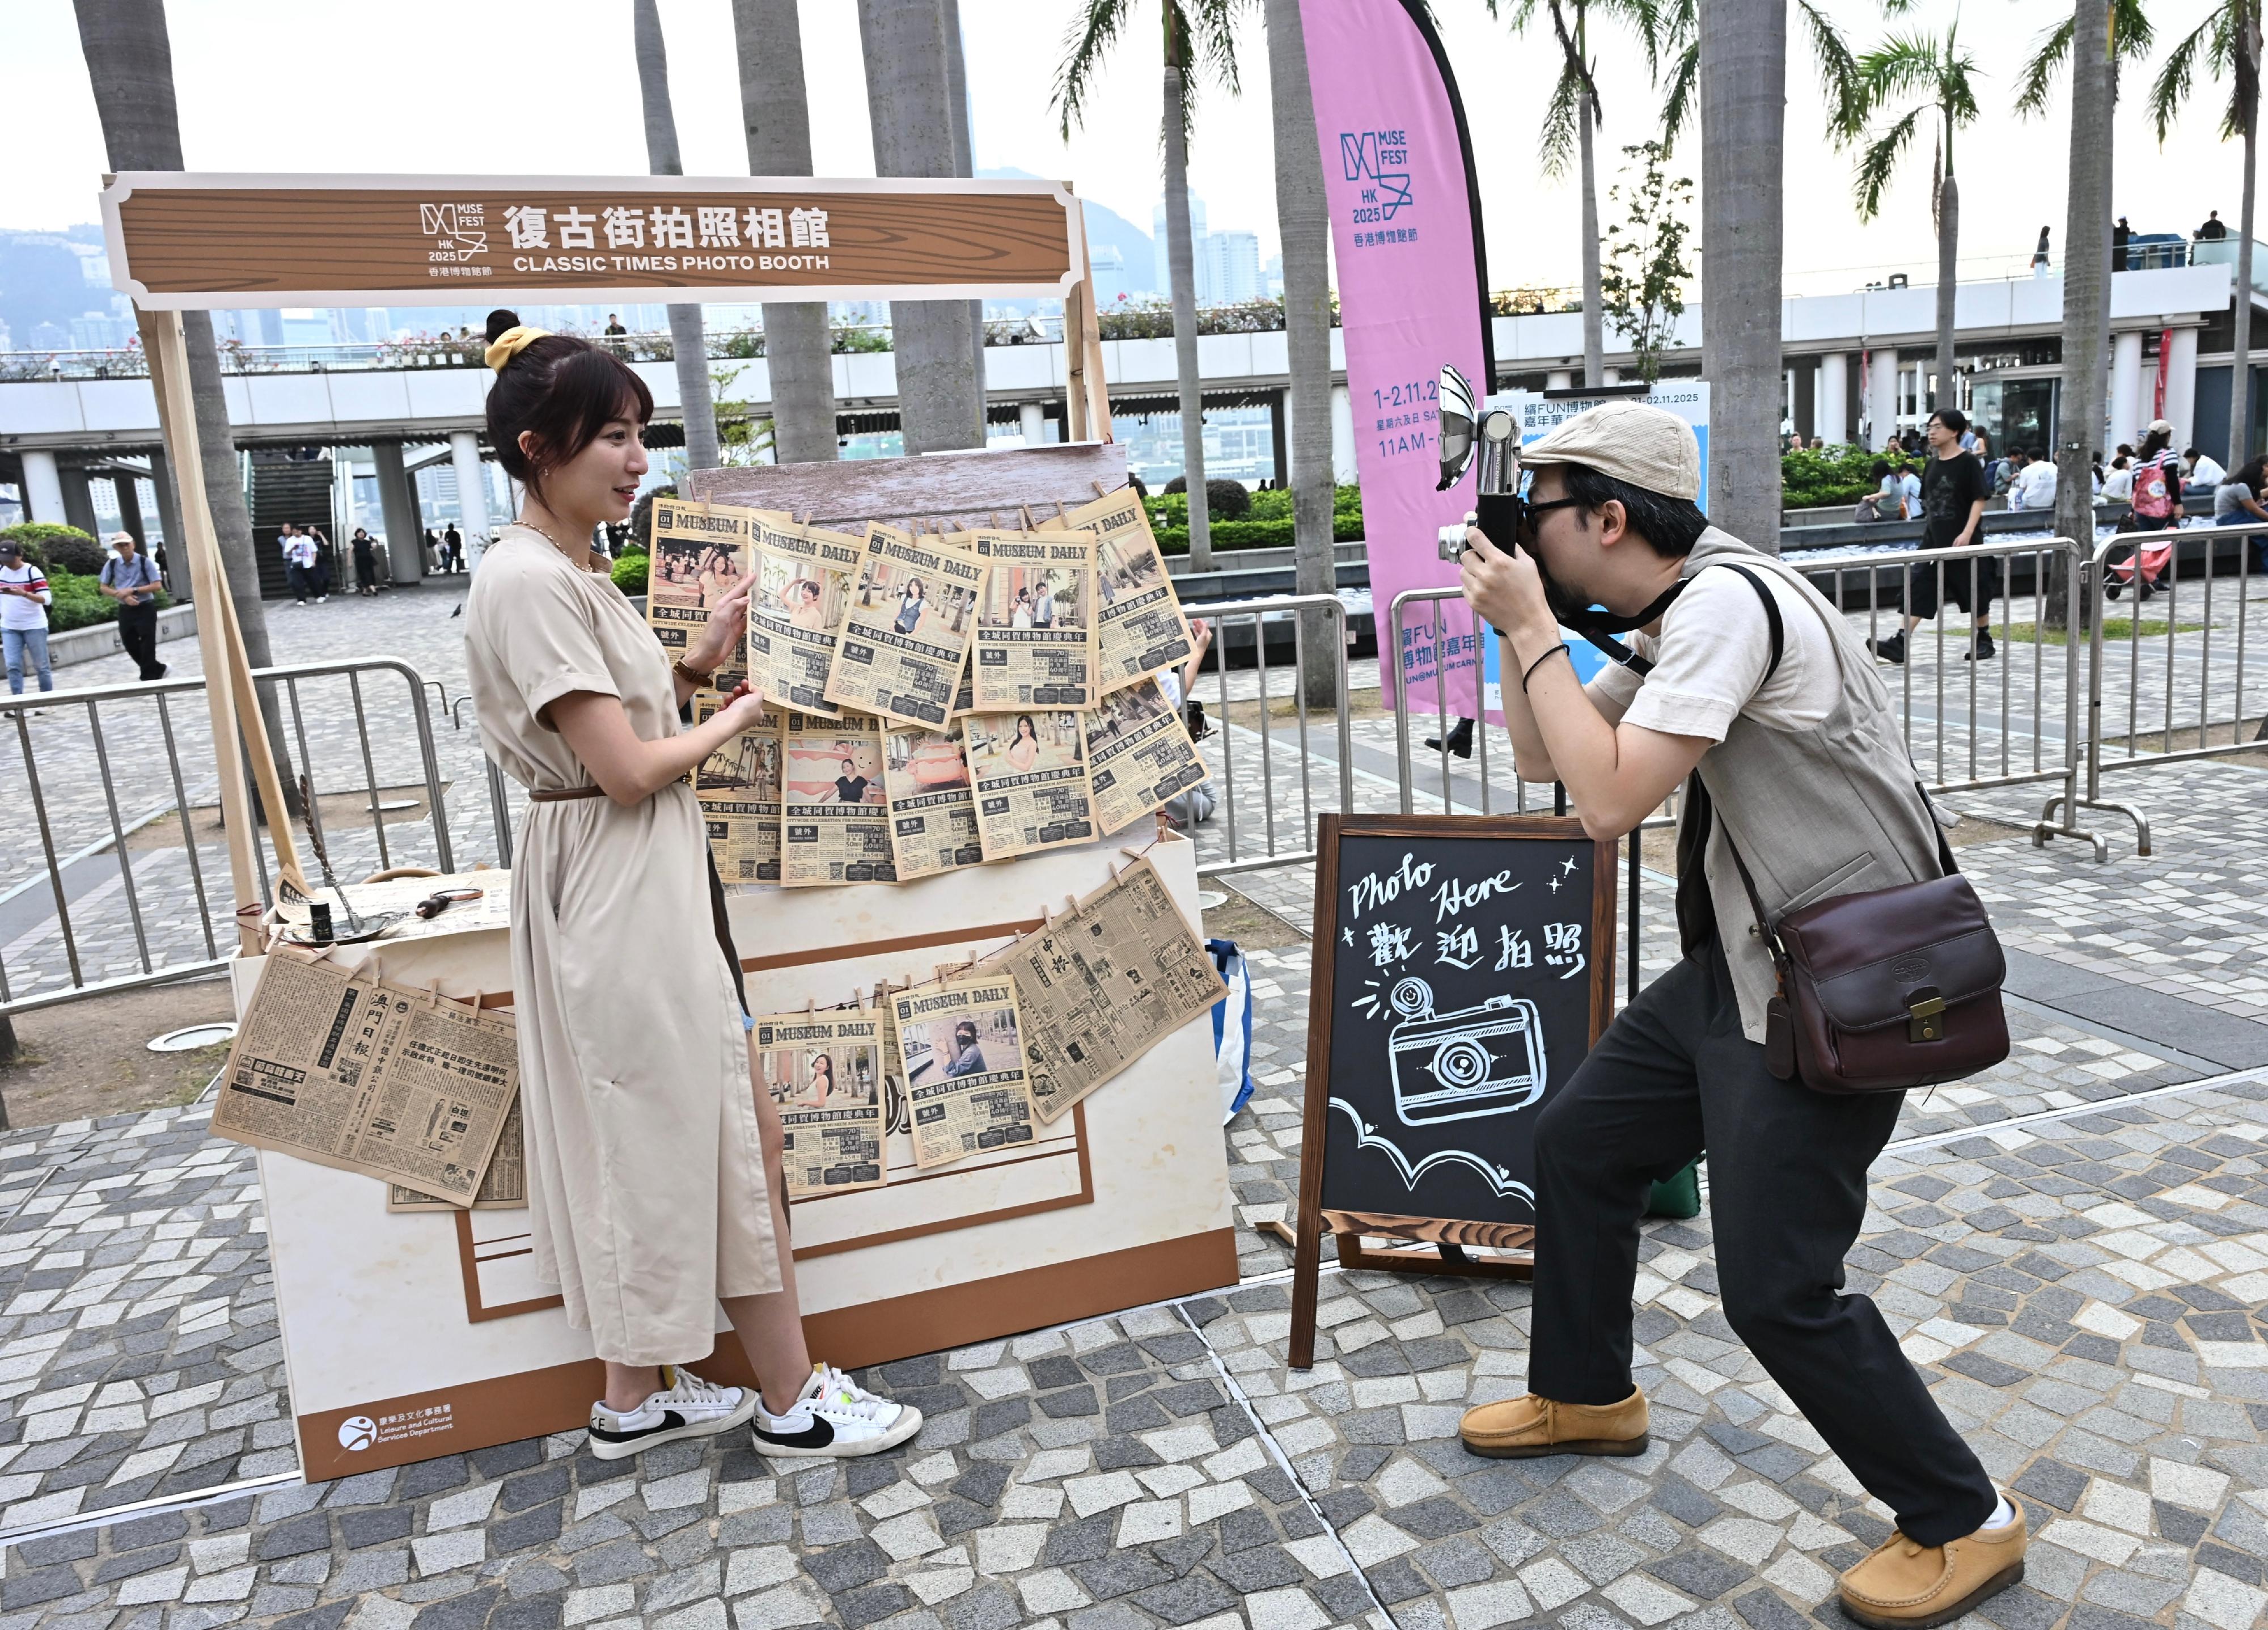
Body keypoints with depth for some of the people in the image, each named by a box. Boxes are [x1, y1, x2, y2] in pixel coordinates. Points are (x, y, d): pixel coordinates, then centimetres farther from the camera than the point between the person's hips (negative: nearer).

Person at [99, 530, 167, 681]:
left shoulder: (144, 562, -10)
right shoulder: (112, 564, 0)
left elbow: (157, 585, -12)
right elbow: (103, 587, 4)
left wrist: (133, 591, -19)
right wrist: (123, 596, -12)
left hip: (145, 609, -4)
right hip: (125, 610, 4)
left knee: (147, 646, -3)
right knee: (131, 646, 8)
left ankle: (148, 678, 7)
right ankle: (158, 670, 25)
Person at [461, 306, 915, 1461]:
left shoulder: (569, 570, 13)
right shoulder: (529, 584, -18)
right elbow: (627, 767, -21)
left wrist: (694, 662, 5)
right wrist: (736, 716, -6)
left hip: (645, 880, 10)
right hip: (620, 887, -10)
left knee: (645, 1143, 16)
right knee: (735, 1137, 0)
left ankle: (637, 1395, 29)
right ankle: (791, 1400, 15)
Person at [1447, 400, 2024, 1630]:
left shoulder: (1725, 603, -22)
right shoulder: (1667, 624, 8)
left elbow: (1610, 801, -29)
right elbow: (1542, 760, 15)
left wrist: (1531, 625, -20)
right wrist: (1515, 628, 2)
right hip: (1743, 964, 10)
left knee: (1775, 1288, -6)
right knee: (1577, 1142, 17)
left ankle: (1963, 1524, 18)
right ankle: (1587, 1397, 37)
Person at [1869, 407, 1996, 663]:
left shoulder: (1969, 462, -8)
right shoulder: (1931, 465, 10)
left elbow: (1979, 500, -12)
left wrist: (1967, 533, -20)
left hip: (1962, 542, -5)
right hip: (1933, 540, 6)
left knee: (1975, 591, 7)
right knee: (1918, 588, -5)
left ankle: (1984, 640, 22)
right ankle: (1900, 642, -12)